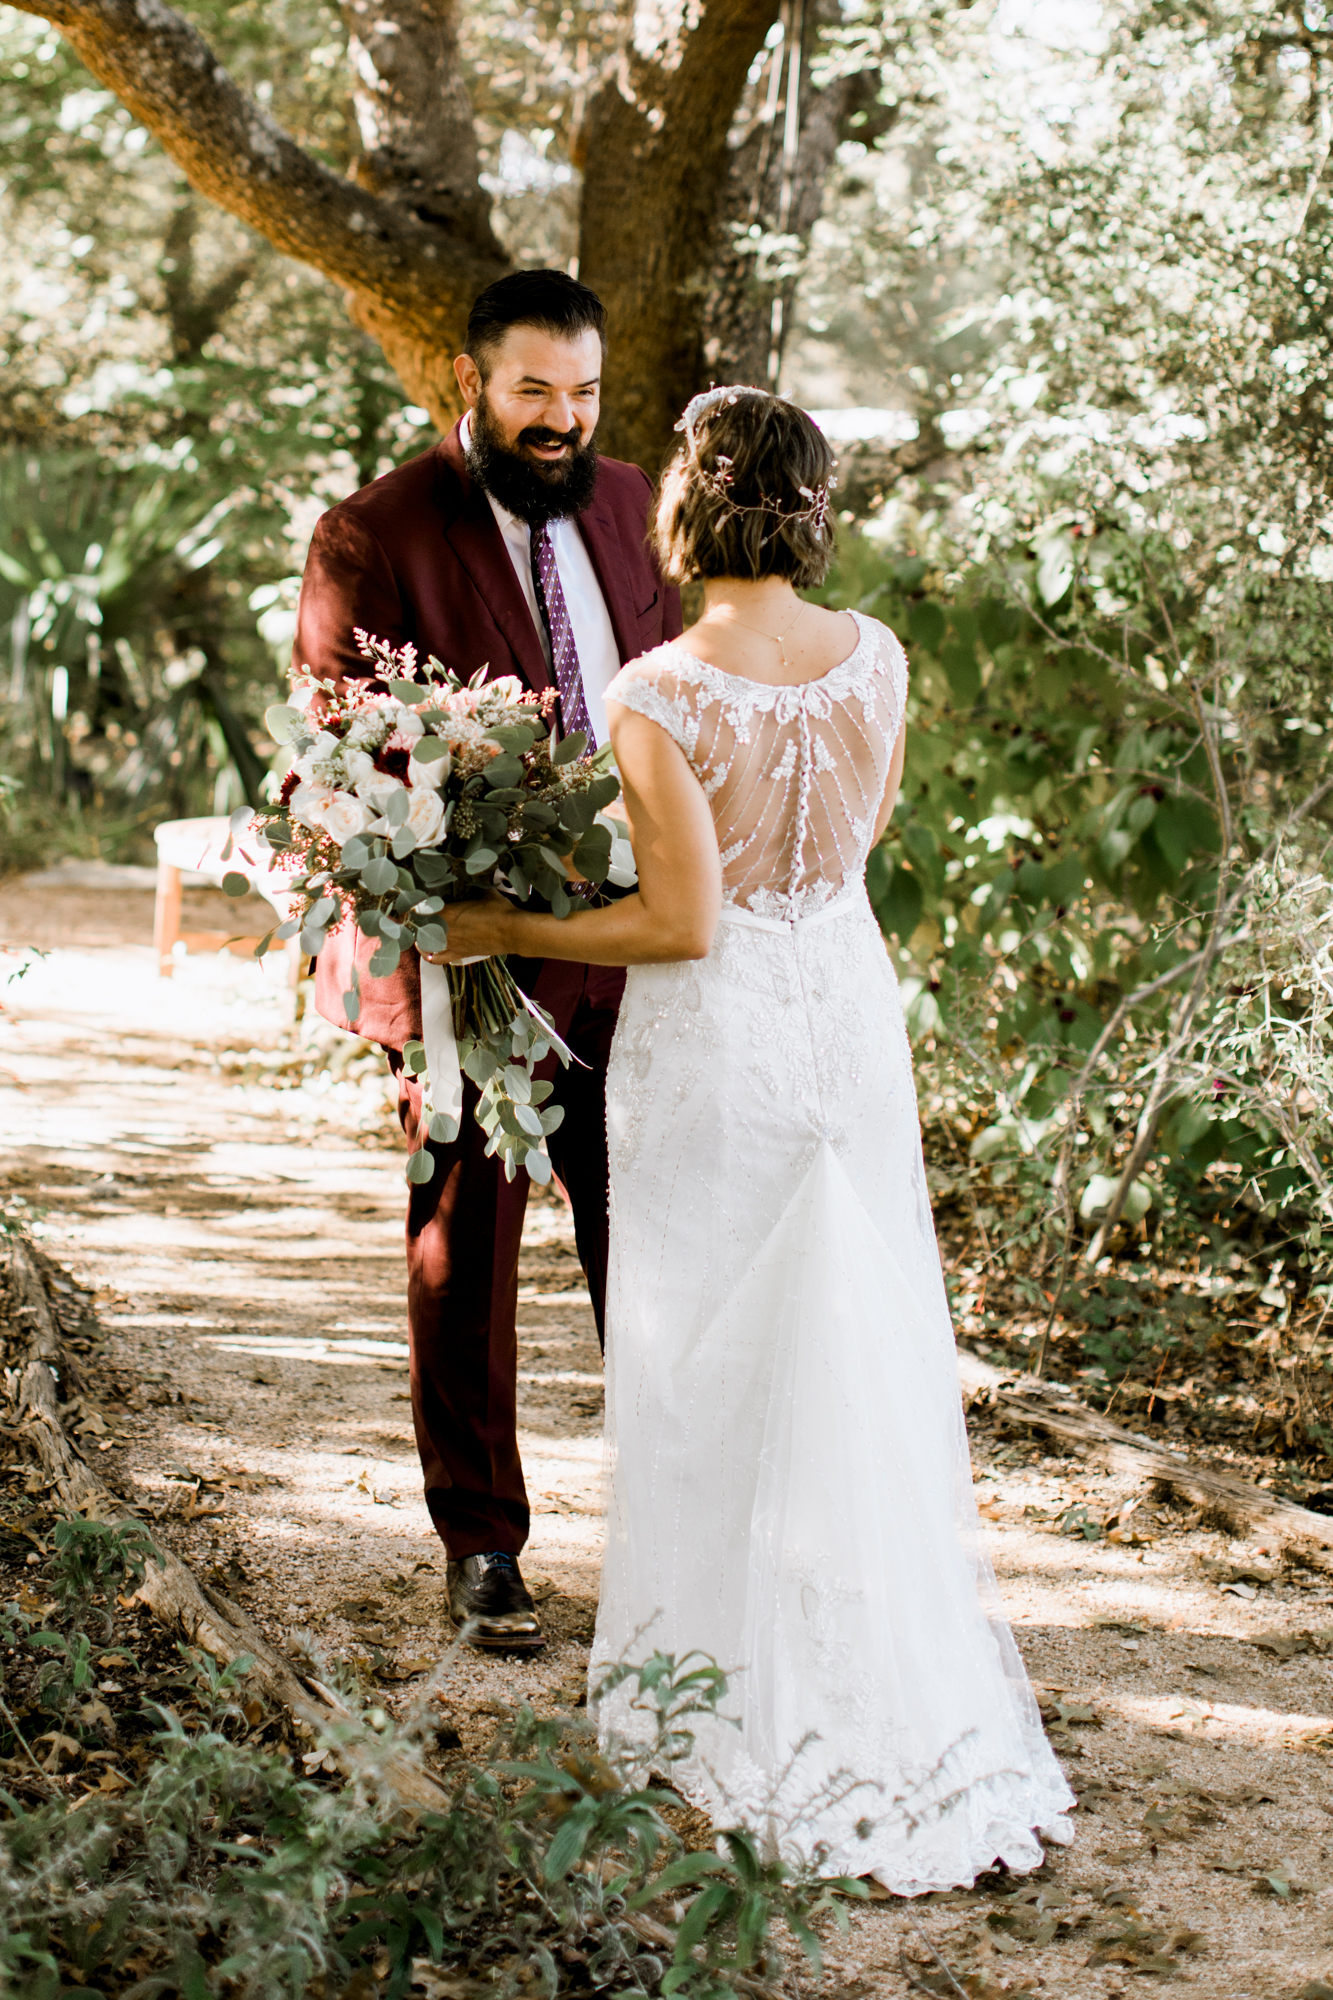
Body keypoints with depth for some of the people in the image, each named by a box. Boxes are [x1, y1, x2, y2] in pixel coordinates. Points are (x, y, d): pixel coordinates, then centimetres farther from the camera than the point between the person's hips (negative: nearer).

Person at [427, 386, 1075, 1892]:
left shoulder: (662, 693, -19)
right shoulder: (874, 660, -3)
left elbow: (683, 922, -18)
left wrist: (507, 931, -7)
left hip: (717, 1036, -5)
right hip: (852, 1007, 5)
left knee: (712, 1364, 9)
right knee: (860, 1346, 13)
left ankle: (732, 1684, 17)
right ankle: (904, 1692, 18)